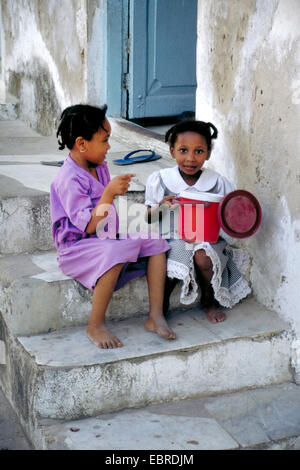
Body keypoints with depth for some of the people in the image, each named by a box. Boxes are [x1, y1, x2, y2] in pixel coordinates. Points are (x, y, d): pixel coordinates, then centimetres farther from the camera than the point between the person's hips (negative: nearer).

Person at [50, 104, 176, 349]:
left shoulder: (100, 168, 9)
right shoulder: (69, 179, -19)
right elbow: (89, 226, -25)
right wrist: (110, 193, -31)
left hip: (107, 238, 9)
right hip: (77, 248, -9)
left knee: (155, 240, -7)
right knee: (115, 252, -37)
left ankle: (155, 316, -9)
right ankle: (95, 326, -22)